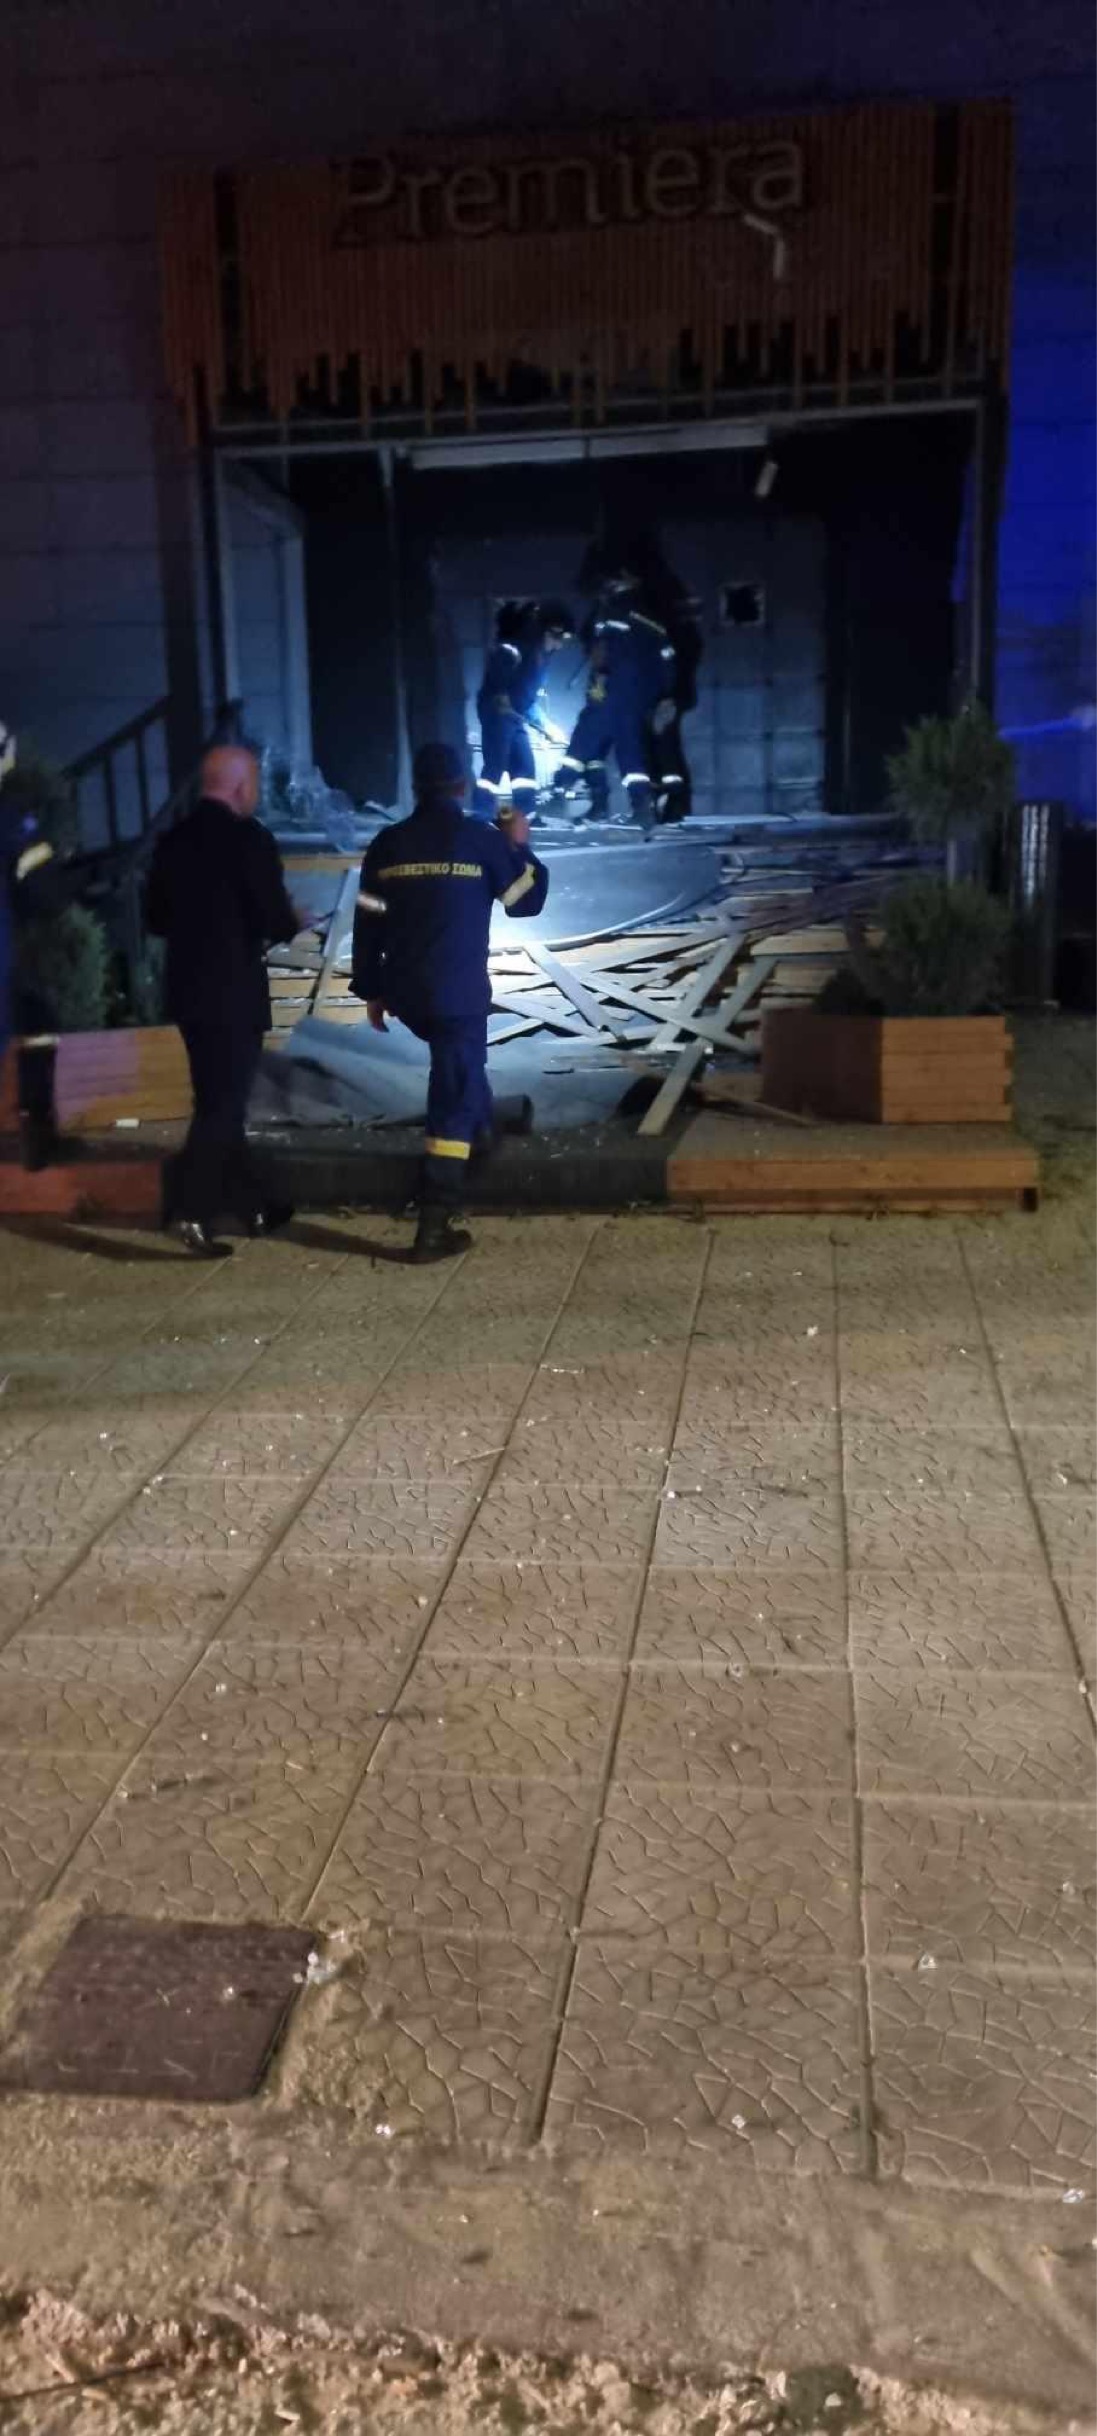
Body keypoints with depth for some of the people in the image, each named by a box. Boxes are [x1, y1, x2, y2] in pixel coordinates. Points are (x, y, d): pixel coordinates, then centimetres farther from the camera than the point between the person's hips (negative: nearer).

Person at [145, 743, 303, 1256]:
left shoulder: (174, 839, 8)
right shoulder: (249, 837, -13)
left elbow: (156, 918, 13)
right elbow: (275, 921, -16)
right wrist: (294, 921, 5)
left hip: (188, 988, 7)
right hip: (233, 992, -7)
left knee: (218, 1100, 16)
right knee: (224, 1103, -1)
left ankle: (251, 1204, 25)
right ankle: (193, 1211, -7)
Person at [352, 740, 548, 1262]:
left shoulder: (387, 845, 6)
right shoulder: (482, 839, -5)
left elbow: (367, 923, 8)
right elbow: (526, 900, 5)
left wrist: (371, 990, 17)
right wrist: (520, 847, 20)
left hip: (404, 993, 5)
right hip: (459, 991, -5)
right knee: (453, 1099, -3)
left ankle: (484, 1127, 53)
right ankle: (433, 1228, -7)